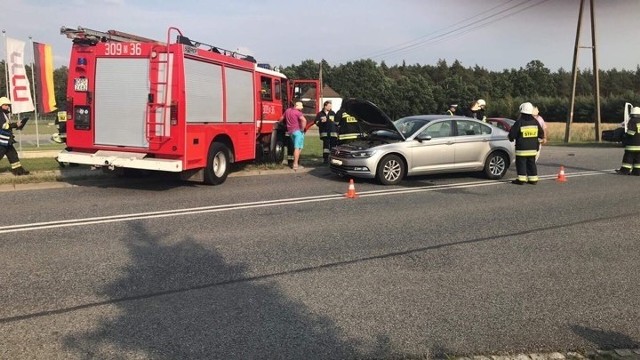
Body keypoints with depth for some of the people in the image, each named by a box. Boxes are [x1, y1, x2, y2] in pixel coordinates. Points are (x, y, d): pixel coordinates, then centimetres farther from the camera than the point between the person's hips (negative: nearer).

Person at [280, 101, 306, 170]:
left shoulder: (288, 110, 12)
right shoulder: (298, 112, -12)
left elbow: (281, 118, 24)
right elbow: (304, 120, -29)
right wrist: (302, 129, -16)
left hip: (290, 131, 8)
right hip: (297, 131, -8)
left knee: (297, 147, 20)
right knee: (297, 148, -7)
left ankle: (296, 163, 22)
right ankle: (295, 165, -10)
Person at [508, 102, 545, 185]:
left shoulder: (519, 122, -12)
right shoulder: (535, 121, 7)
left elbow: (512, 134, -9)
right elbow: (541, 133, 14)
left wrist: (511, 138, 12)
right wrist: (536, 141, 28)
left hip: (522, 148, -6)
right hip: (533, 148, 6)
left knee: (521, 163, 0)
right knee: (531, 163, 13)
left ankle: (521, 179, -2)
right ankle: (533, 179, 15)